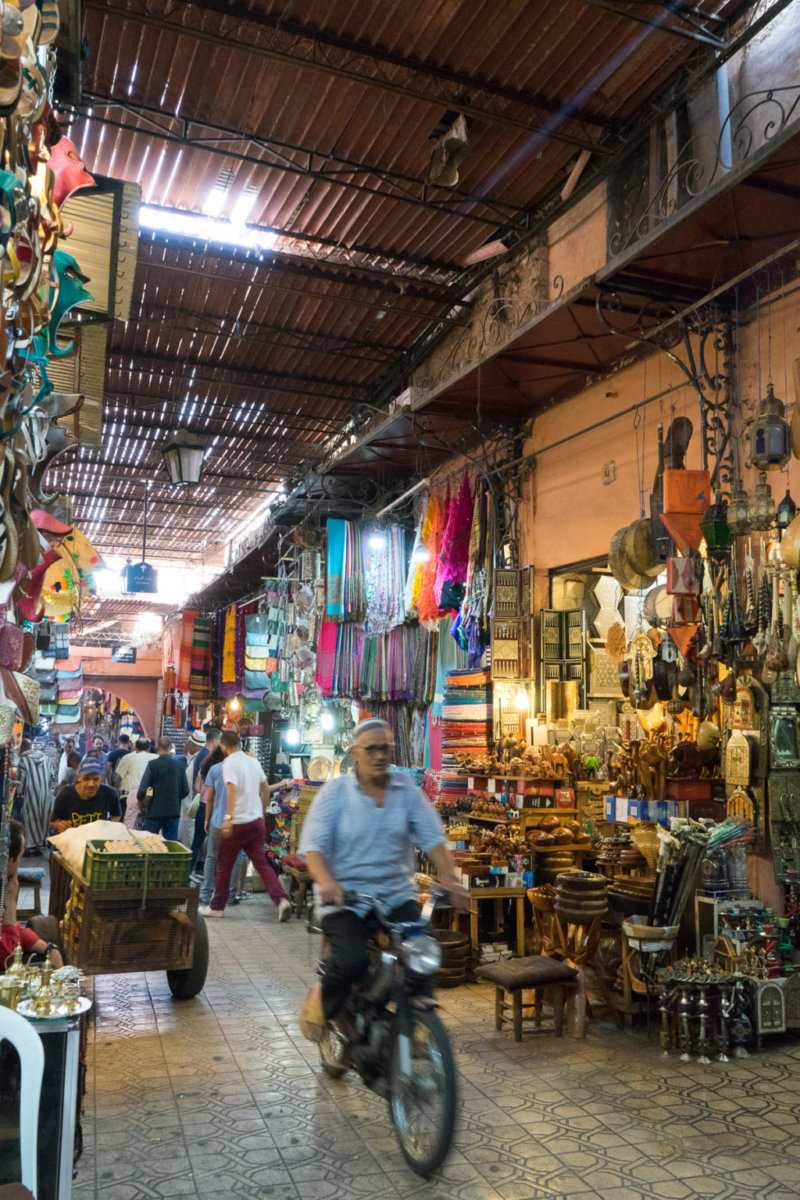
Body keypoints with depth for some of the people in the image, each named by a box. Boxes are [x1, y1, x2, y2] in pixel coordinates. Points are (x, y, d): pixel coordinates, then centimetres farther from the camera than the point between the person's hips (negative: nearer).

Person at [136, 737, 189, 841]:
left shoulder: (152, 764, -11)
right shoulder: (180, 765, -1)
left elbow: (143, 789, -11)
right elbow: (185, 791, 2)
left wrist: (140, 801, 9)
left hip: (154, 812, -2)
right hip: (174, 812, 2)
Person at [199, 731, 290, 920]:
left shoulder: (229, 763, -11)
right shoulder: (253, 761, 10)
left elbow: (232, 790, -25)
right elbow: (266, 789, 18)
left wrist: (228, 818, -29)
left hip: (238, 823, -6)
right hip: (257, 821, 6)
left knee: (224, 866, 10)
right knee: (262, 863, 6)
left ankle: (217, 907, 21)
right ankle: (281, 900, -9)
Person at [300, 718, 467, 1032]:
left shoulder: (407, 789, 3)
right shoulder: (335, 792, -3)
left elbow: (432, 837, -2)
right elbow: (313, 844, -11)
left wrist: (449, 878, -19)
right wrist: (326, 881, -30)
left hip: (397, 895, 3)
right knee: (351, 960, -23)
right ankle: (323, 1002, 9)